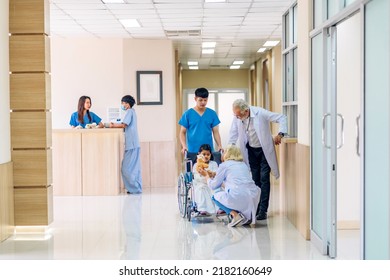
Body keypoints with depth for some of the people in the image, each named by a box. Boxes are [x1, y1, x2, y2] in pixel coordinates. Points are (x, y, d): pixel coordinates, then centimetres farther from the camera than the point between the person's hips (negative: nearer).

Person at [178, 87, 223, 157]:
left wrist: (219, 146, -7)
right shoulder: (188, 114, 1)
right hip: (193, 151, -2)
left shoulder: (212, 114, 6)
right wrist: (184, 146, -13)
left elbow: (215, 132, 8)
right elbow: (182, 132, 3)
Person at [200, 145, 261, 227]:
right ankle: (249, 215, 14)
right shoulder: (243, 164, 23)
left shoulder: (224, 165, 7)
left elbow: (213, 186, 14)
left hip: (238, 197, -5)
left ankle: (235, 215, 0)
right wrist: (215, 174, 45)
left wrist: (207, 176, 35)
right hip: (254, 197, 5)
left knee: (216, 196, 22)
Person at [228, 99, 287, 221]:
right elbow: (233, 135, -2)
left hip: (264, 150, -4)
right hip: (251, 150, 4)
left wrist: (280, 134, -28)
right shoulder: (237, 118, -11)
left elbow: (282, 118, -18)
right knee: (255, 180, 6)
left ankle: (263, 210, -8)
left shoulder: (260, 113, -23)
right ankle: (255, 207, 14)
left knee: (264, 179, -8)